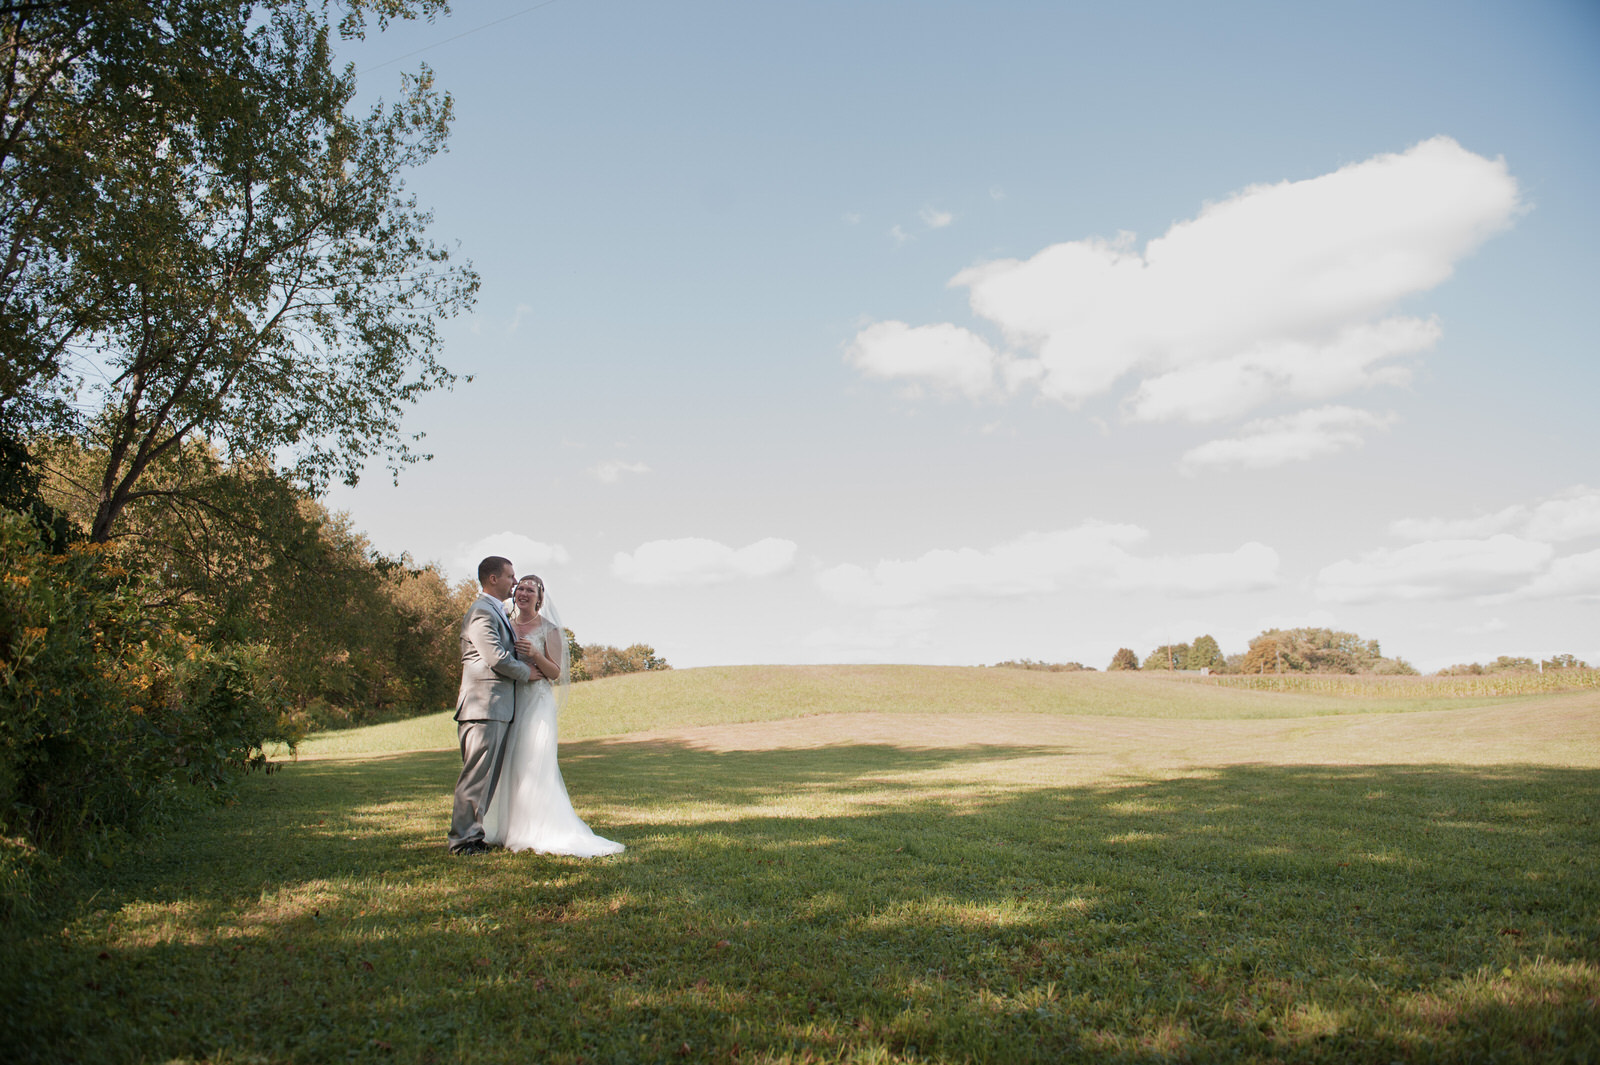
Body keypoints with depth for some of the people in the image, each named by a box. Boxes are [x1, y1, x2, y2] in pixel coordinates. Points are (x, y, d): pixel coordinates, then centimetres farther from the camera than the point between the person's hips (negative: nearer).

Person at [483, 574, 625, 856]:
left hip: (536, 702, -5)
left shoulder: (549, 630, 1)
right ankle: (507, 827, 14)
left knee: (532, 765, -8)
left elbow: (556, 672, -2)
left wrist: (535, 655, -19)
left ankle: (537, 831, -2)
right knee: (506, 765, 4)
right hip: (508, 701, 5)